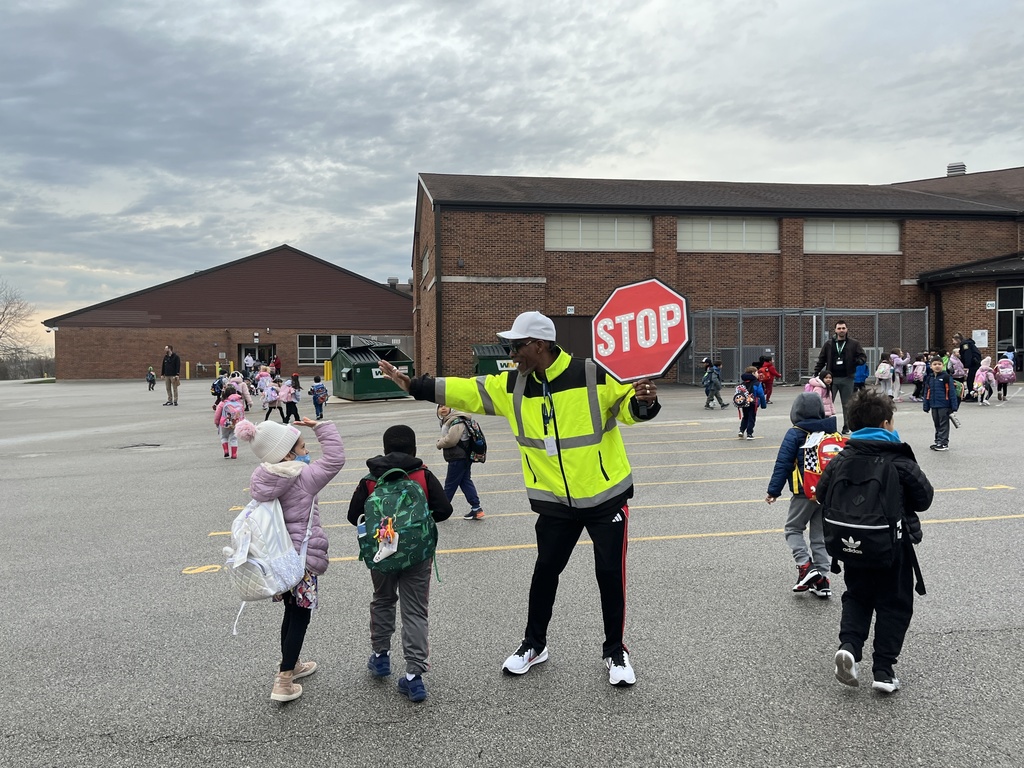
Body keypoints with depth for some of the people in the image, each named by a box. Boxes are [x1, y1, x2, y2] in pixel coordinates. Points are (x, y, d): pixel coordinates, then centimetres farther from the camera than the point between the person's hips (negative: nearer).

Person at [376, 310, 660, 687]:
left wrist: (643, 402, -30)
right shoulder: (512, 385, -3)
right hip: (554, 501, 3)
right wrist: (414, 385, -8)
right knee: (545, 571, 14)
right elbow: (466, 391, -3)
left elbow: (626, 406, -7)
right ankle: (534, 645, 35)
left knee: (610, 574, 6)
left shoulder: (592, 375, -15)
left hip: (606, 496, -3)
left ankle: (615, 652, 27)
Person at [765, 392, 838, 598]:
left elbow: (783, 464, -12)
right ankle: (822, 578, 13)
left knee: (793, 528, 10)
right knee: (820, 534, 13)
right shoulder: (832, 432, 5)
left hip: (804, 493, -5)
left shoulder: (795, 434, -10)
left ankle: (805, 566, -9)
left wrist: (773, 490, -6)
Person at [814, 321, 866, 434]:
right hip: (832, 378, 1)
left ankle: (846, 427, 16)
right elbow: (821, 360, 9)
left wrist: (857, 361, -20)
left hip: (847, 379, 0)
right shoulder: (829, 344, 6)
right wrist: (816, 373, 0)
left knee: (847, 404, 7)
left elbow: (863, 357, 3)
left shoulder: (854, 343, 2)